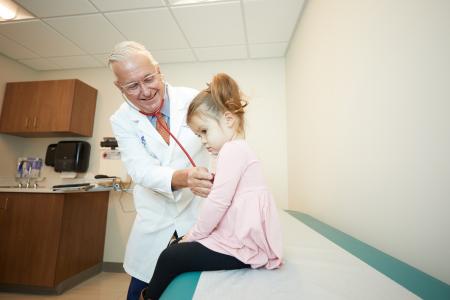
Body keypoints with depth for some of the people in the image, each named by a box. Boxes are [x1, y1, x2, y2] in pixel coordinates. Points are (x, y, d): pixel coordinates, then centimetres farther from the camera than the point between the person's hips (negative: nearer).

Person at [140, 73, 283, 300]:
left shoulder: (233, 149, -17)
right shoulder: (240, 150, 16)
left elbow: (217, 203, -21)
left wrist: (192, 235, -7)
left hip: (244, 247, -10)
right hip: (243, 239, 10)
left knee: (170, 257, -2)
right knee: (179, 247, 15)